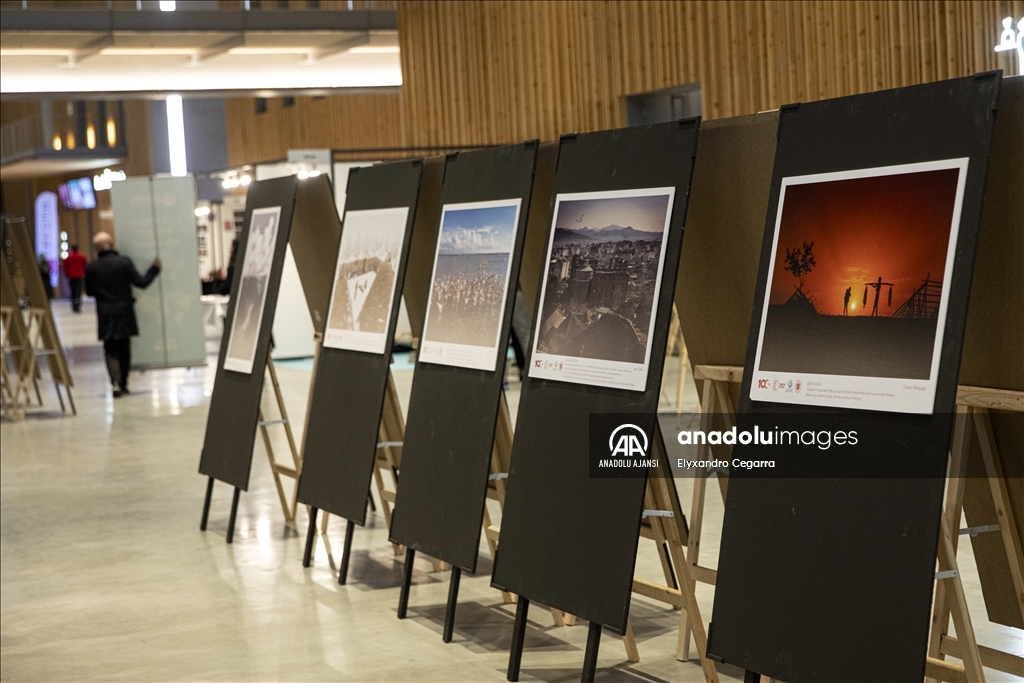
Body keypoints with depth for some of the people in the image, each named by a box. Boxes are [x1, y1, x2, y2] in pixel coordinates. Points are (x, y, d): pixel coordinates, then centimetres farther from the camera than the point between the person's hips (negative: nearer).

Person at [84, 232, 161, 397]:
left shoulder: (91, 268, -5)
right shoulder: (124, 262, -9)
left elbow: (89, 291, 4)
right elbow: (141, 282, -7)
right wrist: (155, 269, 7)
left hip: (105, 316, 0)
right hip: (124, 314, 0)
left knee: (111, 351, 3)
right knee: (124, 350, 12)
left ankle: (116, 382, -17)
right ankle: (123, 384, 16)